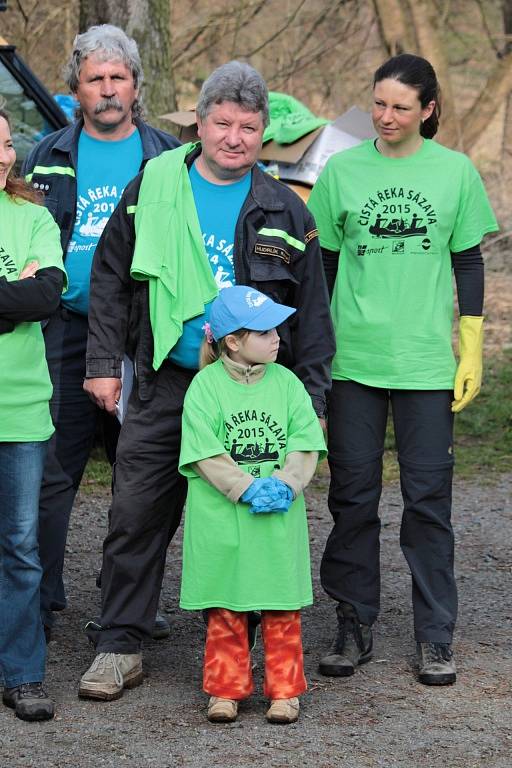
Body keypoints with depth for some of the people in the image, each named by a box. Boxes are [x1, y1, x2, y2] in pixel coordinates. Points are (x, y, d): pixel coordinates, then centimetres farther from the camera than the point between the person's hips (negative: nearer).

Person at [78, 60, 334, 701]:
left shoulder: (284, 212, 6)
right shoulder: (153, 188, 4)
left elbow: (311, 312, 10)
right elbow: (110, 281, 8)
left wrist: (311, 398, 5)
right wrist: (104, 362, 2)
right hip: (163, 386, 0)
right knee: (137, 516, 0)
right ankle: (119, 647, 9)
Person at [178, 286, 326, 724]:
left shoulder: (286, 383, 3)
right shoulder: (206, 386, -5)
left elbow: (306, 447, 1)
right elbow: (205, 454, -10)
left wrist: (284, 485, -15)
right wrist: (247, 489, -18)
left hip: (280, 520, 2)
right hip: (222, 521, -2)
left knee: (283, 610, 6)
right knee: (225, 612, 6)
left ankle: (284, 689, 16)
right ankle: (226, 688, 17)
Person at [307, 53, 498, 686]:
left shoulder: (455, 172, 3)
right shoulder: (342, 171, 4)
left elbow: (468, 262, 8)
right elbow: (324, 263, 10)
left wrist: (471, 350, 3)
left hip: (427, 361, -1)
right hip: (352, 358, 1)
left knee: (428, 499, 1)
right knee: (353, 495, 4)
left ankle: (434, 638, 9)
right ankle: (353, 626, 14)